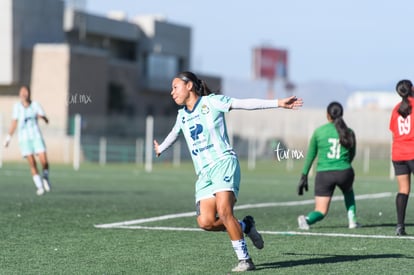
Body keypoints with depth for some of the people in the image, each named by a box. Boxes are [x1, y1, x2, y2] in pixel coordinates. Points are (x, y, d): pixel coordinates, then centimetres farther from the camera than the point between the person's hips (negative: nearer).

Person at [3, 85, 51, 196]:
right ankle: (39, 186, -4)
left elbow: (46, 120, -3)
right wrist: (8, 138, 10)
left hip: (36, 136, 0)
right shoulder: (17, 106, 5)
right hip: (24, 138, 0)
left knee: (44, 160, -13)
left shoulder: (35, 105, 2)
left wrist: (42, 117, -26)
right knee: (32, 163, -11)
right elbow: (14, 123, 12)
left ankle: (45, 177, 15)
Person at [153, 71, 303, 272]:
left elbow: (246, 103, -7)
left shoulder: (211, 102, 0)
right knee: (205, 222, -14)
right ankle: (245, 226, 10)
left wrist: (278, 103, -14)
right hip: (203, 173, 6)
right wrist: (160, 149, 59)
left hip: (223, 163, -6)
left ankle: (245, 260, -17)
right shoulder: (182, 115, 19)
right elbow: (174, 134, 41)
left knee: (224, 211, -26)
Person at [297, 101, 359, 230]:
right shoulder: (349, 133, 5)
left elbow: (310, 155, 6)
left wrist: (304, 176, 11)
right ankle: (352, 219, 24)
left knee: (321, 211, 4)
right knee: (348, 191, 37)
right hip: (344, 172, 1)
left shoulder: (319, 132, 3)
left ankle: (307, 219, -27)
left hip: (324, 174, -1)